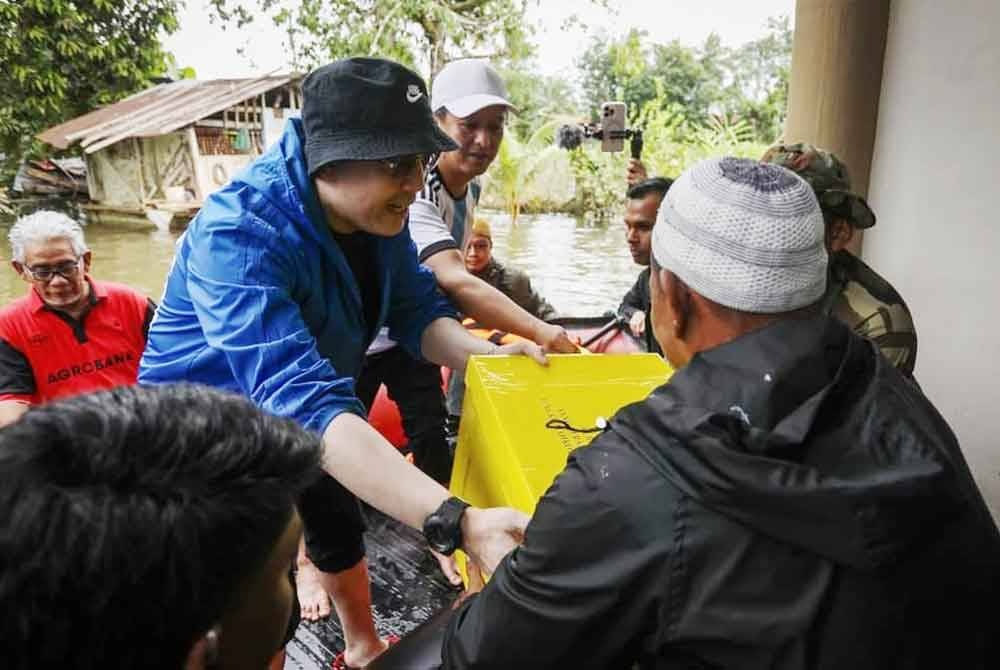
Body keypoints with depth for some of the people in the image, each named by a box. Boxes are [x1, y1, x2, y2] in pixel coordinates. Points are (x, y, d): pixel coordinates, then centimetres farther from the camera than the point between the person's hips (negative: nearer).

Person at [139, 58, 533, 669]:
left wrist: (487, 356, -34)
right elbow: (304, 401, -50)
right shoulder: (239, 236, -39)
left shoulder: (377, 208, -15)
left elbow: (417, 310, -12)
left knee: (341, 527, 25)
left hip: (297, 414, 8)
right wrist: (458, 521, -60)